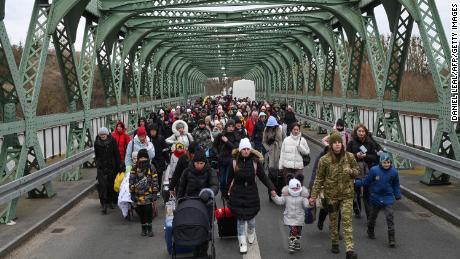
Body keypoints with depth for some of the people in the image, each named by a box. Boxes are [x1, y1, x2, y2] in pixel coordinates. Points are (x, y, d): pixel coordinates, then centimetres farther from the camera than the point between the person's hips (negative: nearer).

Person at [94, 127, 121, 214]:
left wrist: (118, 166, -5)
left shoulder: (112, 141, -5)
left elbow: (117, 154, -3)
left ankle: (110, 201, 27)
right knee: (102, 185, -10)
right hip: (101, 167, 0)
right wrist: (97, 163, 11)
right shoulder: (97, 142, 0)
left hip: (111, 166, 0)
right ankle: (104, 204, -11)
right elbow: (96, 155, 14)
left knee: (111, 184, 9)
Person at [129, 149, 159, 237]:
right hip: (138, 195, 2)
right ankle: (143, 228, 24)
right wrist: (132, 193, 0)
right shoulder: (134, 169, 0)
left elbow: (155, 182, 1)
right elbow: (131, 182, 2)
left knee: (148, 211, -4)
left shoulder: (151, 169, -1)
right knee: (140, 212, 10)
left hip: (148, 195, -1)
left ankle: (149, 228, 10)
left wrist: (154, 193, -3)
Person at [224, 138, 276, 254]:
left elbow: (263, 177, -3)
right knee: (240, 219, 2)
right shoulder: (234, 162, -5)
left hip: (251, 192, 0)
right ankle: (242, 243, 12)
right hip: (237, 193, 0)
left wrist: (271, 188, -14)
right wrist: (226, 193, 8)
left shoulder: (255, 161, -6)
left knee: (250, 216, 9)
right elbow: (230, 179, 3)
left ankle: (251, 233, 42)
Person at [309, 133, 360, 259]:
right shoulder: (324, 160, -7)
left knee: (347, 221, -7)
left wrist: (351, 171, -14)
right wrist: (314, 196, -4)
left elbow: (357, 170, 11)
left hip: (347, 194, 0)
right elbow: (319, 179, -2)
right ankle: (334, 243, 32)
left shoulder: (349, 157, -3)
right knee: (333, 220, 13)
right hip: (331, 194, 0)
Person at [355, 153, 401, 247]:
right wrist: (356, 182, -5)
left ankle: (391, 239, -6)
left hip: (388, 198, 0)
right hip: (376, 197, 0)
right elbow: (366, 181, -3)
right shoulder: (374, 170, -14)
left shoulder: (394, 172, -6)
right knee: (373, 216, 16)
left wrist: (398, 195, 12)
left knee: (389, 217, -11)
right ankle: (370, 232, 43)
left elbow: (396, 185, 9)